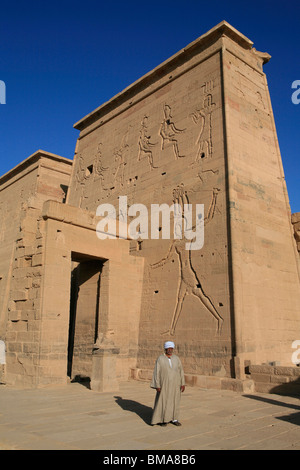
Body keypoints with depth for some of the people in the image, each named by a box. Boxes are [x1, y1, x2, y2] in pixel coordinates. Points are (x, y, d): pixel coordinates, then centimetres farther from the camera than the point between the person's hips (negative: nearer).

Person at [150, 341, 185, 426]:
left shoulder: (176, 358, 0)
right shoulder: (160, 359, -9)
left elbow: (181, 371, 2)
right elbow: (156, 373, -9)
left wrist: (183, 383, -2)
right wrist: (157, 386, -13)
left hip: (175, 383, 3)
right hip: (164, 384, -3)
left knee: (174, 401, 9)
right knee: (163, 401, 3)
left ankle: (174, 419, 22)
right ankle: (163, 419, 17)